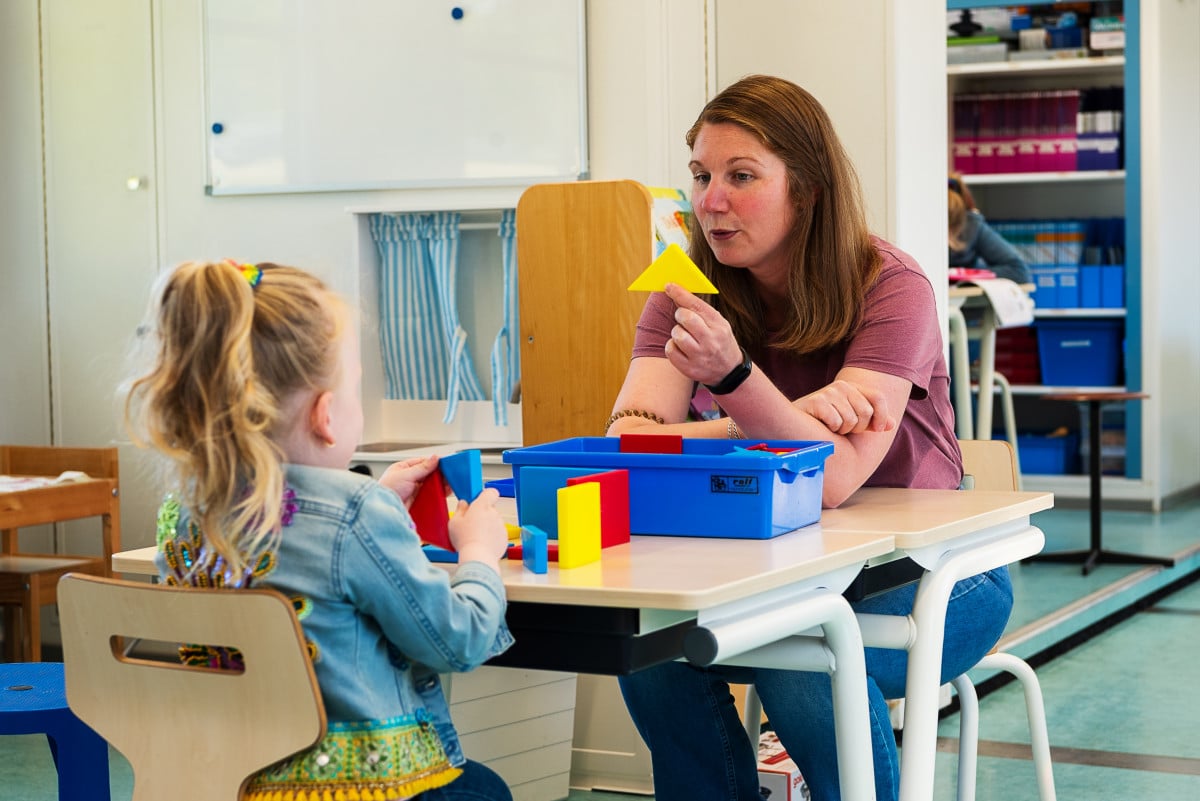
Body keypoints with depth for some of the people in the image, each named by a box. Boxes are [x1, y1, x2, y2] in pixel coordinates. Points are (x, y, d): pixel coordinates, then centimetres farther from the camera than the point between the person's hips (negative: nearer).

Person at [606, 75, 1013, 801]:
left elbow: (835, 478, -28)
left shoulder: (888, 288, -17)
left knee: (805, 661, -33)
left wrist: (731, 374, -44)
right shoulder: (692, 295, -3)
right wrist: (798, 415, -27)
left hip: (927, 572, -4)